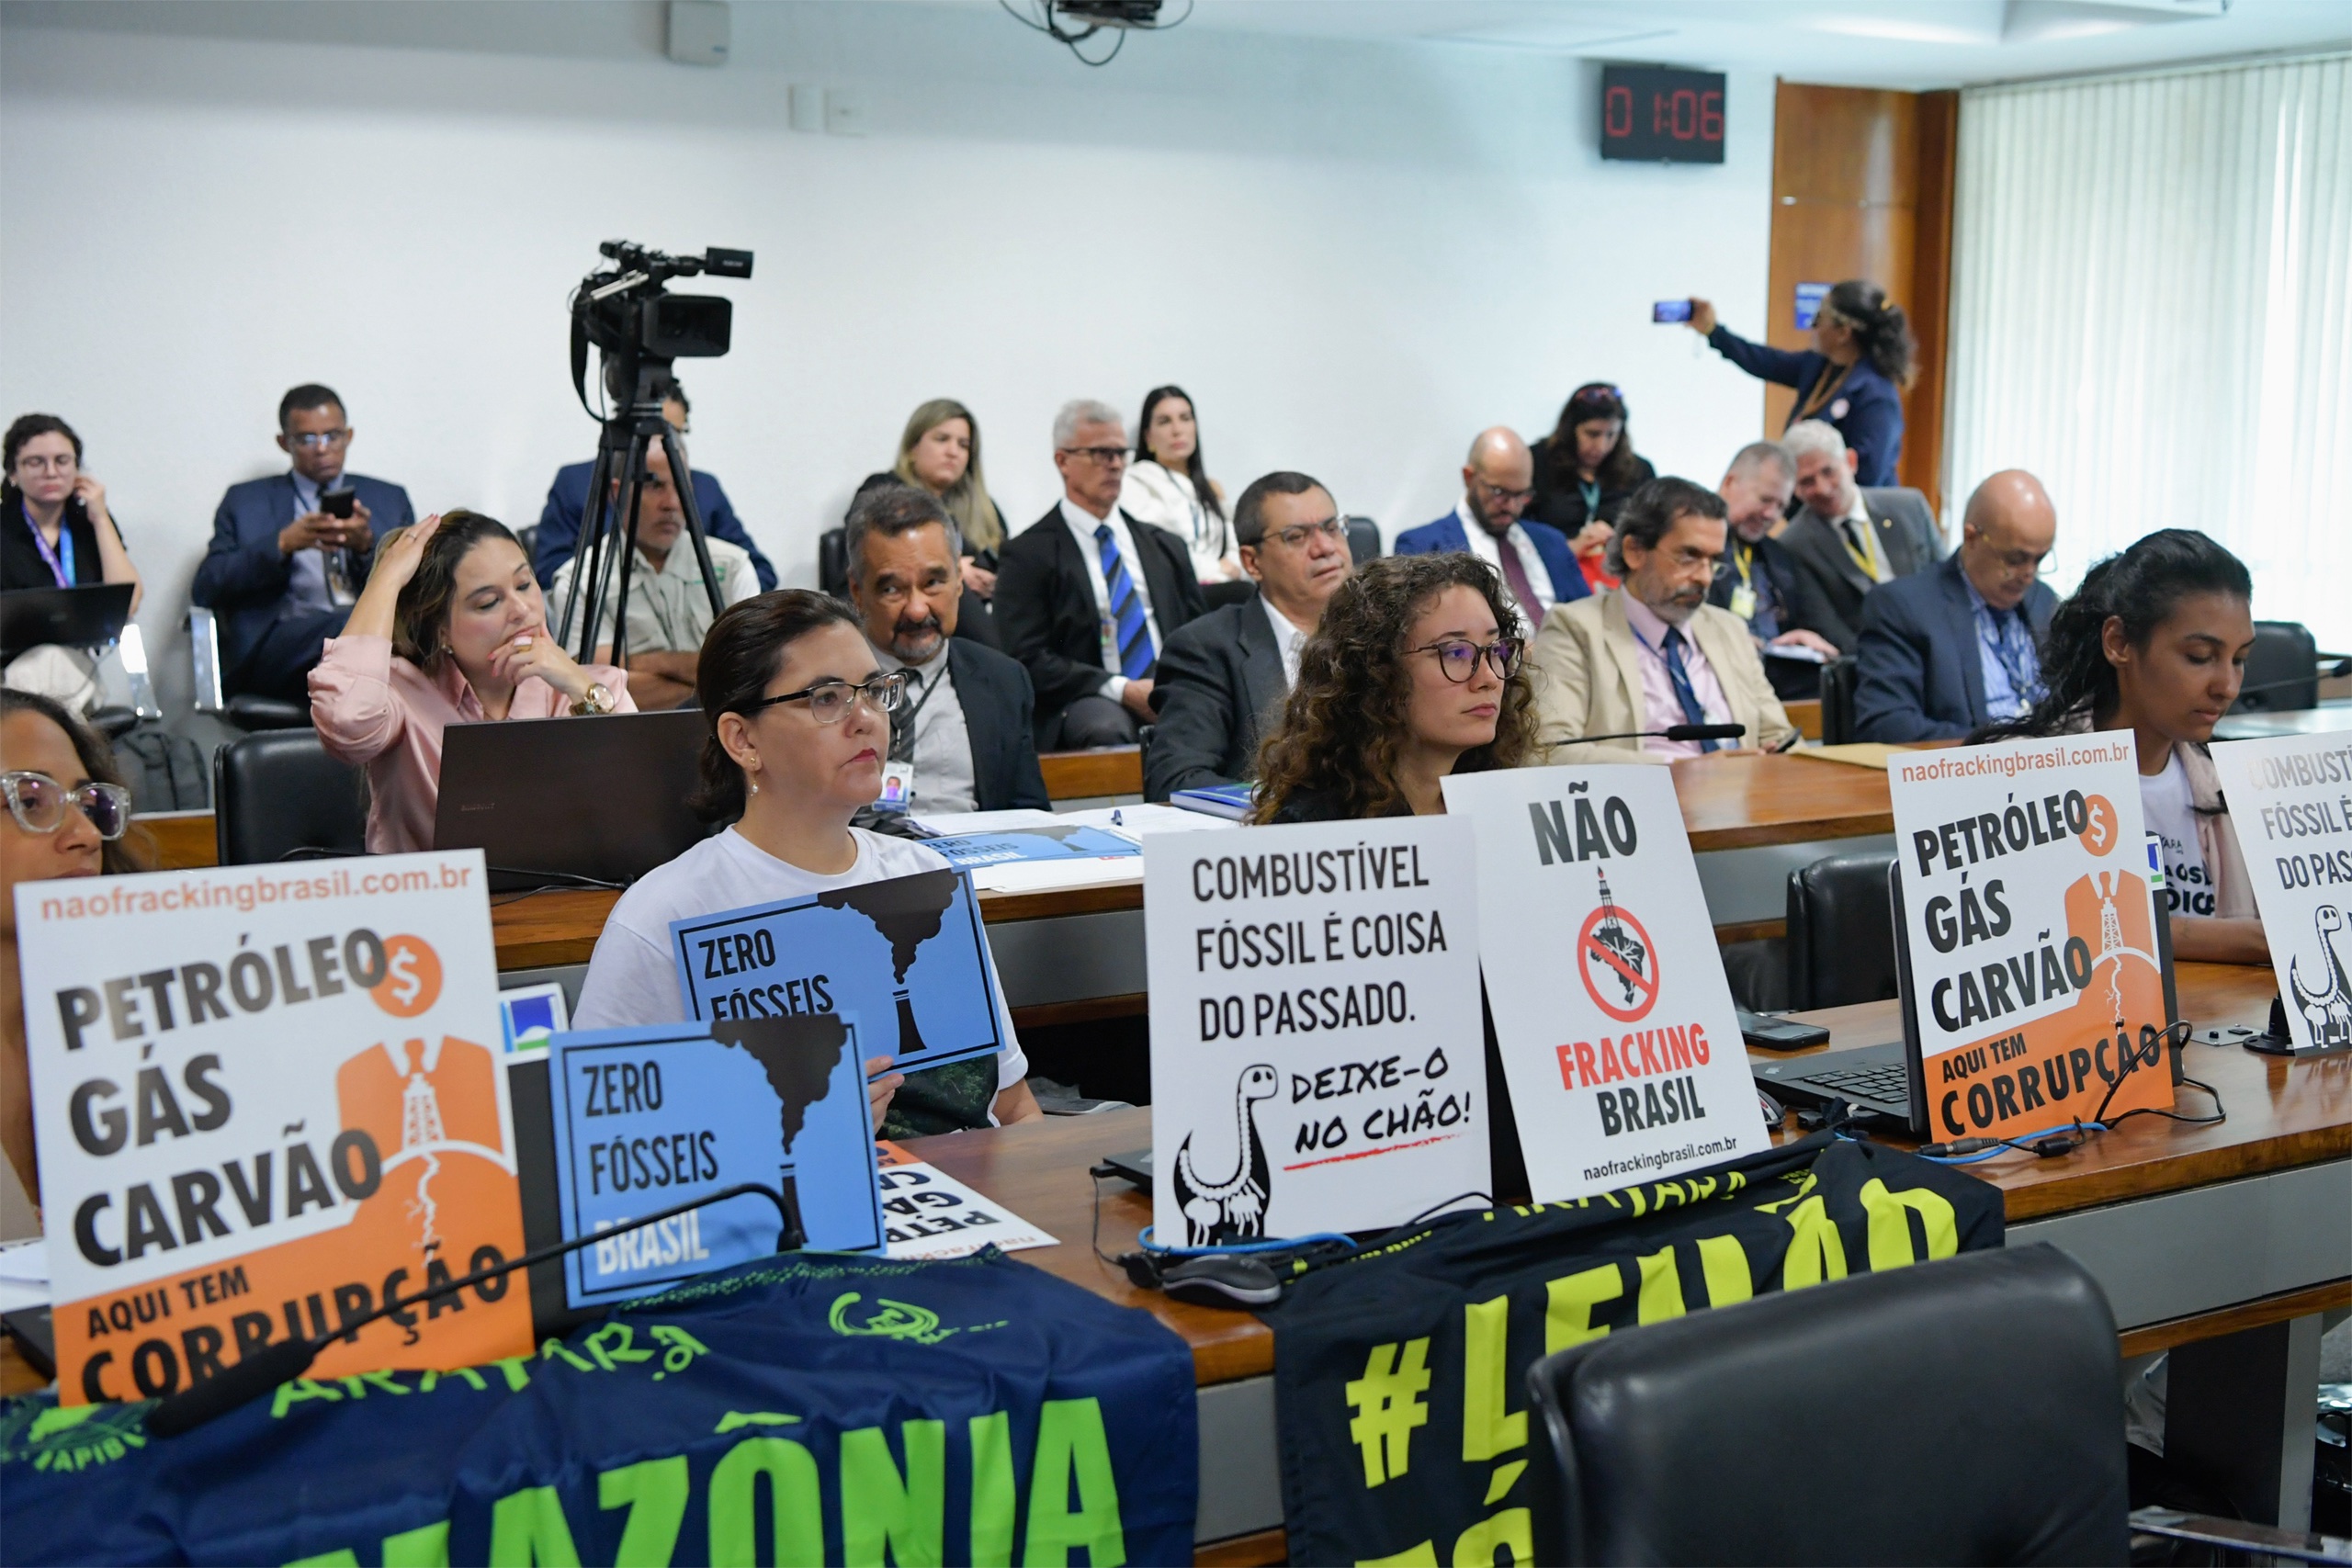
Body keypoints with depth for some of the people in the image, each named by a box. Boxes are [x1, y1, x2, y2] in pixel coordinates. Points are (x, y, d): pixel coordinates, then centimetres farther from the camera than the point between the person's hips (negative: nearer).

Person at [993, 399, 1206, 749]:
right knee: (1106, 726, -41)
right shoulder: (1027, 554, 6)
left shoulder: (1166, 547, 23)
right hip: (1085, 704, -4)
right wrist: (1123, 690, -14)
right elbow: (1029, 659, -3)